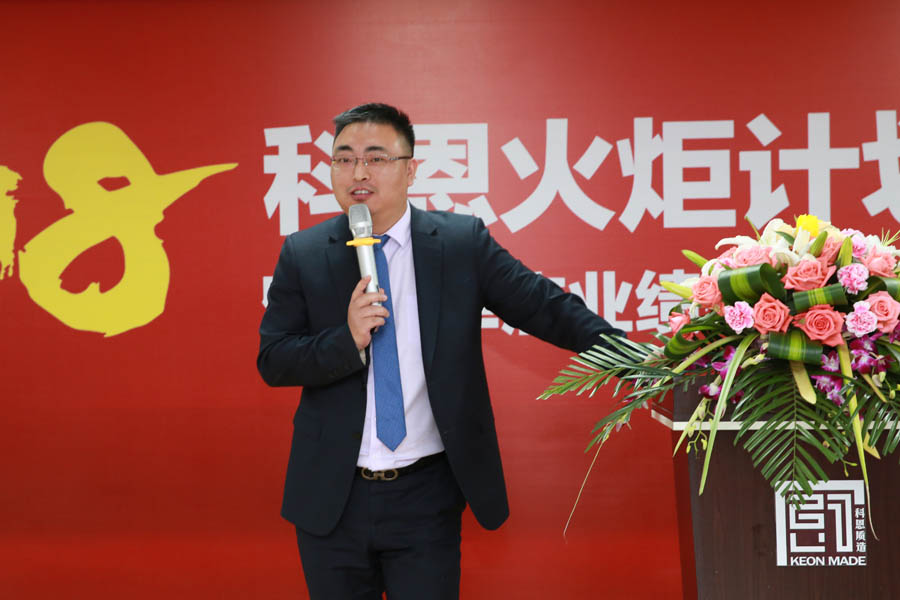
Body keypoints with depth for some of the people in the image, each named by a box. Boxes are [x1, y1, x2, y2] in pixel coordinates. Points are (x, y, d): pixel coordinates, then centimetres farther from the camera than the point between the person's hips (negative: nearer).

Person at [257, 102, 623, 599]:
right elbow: (271, 361, -1)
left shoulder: (462, 242, -1)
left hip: (426, 496, -1)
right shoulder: (302, 255, 1)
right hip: (331, 497, 1)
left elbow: (540, 305, -3)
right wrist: (348, 341, -19)